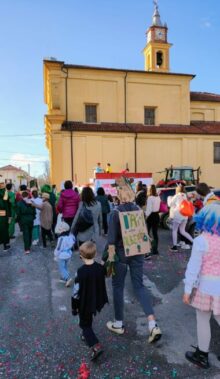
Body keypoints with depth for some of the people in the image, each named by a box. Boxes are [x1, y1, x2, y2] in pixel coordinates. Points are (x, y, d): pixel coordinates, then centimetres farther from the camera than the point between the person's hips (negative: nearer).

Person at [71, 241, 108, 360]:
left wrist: (74, 307, -6)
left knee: (85, 324, 11)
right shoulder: (100, 268, -10)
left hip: (84, 304, -6)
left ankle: (95, 346, -4)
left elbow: (76, 291, -19)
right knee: (88, 321, 30)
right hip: (96, 302, 6)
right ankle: (86, 335, 49)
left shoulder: (81, 272, -26)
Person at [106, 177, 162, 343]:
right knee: (139, 286, 13)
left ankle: (119, 324, 27)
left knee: (118, 287, 13)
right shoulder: (139, 210, 0)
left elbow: (112, 239, -16)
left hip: (121, 253, -4)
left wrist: (111, 257, -9)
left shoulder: (115, 213, -15)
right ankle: (153, 325, 3)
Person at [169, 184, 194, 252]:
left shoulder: (176, 196, -9)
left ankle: (175, 246, 6)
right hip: (185, 215, 7)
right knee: (182, 231, 16)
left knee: (174, 230, 5)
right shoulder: (184, 196, 13)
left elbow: (170, 204, -2)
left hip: (178, 215, -7)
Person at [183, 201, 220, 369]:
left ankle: (202, 356, 30)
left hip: (206, 286, -4)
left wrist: (187, 289, -8)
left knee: (203, 320, 13)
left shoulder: (201, 240, -18)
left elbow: (193, 267, -16)